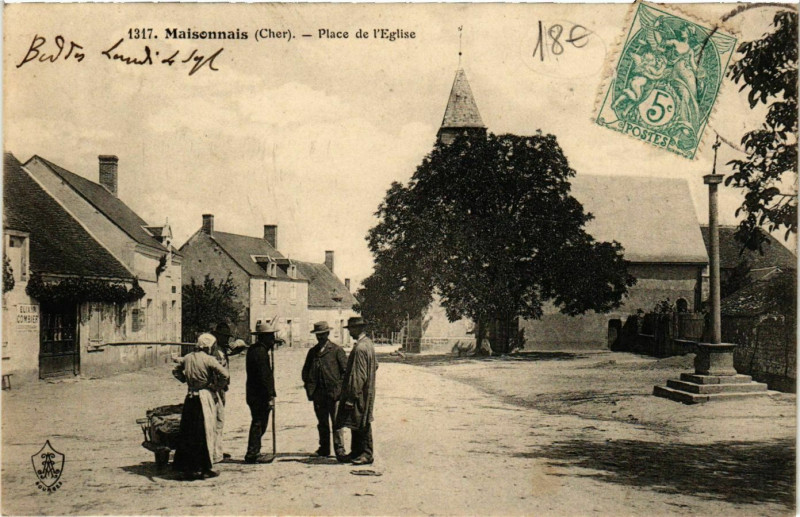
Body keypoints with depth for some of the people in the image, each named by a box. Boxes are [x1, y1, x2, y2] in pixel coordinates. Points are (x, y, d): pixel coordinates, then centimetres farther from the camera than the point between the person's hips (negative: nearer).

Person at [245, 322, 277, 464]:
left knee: (258, 424, 15)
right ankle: (252, 454, 1)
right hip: (260, 395, -10)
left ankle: (254, 453, 21)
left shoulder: (253, 349, 15)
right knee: (258, 424, -4)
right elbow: (264, 376, -21)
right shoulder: (261, 352, -17)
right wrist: (270, 396, -20)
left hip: (253, 394, 10)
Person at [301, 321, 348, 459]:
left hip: (334, 392, -4)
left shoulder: (336, 350, 0)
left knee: (337, 422, -5)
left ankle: (339, 449, 0)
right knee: (322, 423, 11)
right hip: (318, 393, 4)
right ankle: (324, 449, 19)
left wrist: (340, 386, -8)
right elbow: (306, 370, 19)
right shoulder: (312, 351, 14)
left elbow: (346, 369, -1)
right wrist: (308, 386, 7)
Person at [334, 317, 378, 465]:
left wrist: (351, 397, -21)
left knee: (362, 425, -1)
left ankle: (367, 454, 7)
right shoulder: (368, 343, 10)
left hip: (360, 393, -10)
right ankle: (356, 452, 22)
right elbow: (375, 366, 21)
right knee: (356, 424, 15)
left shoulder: (360, 348, -22)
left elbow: (358, 375, -23)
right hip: (366, 391, 10)